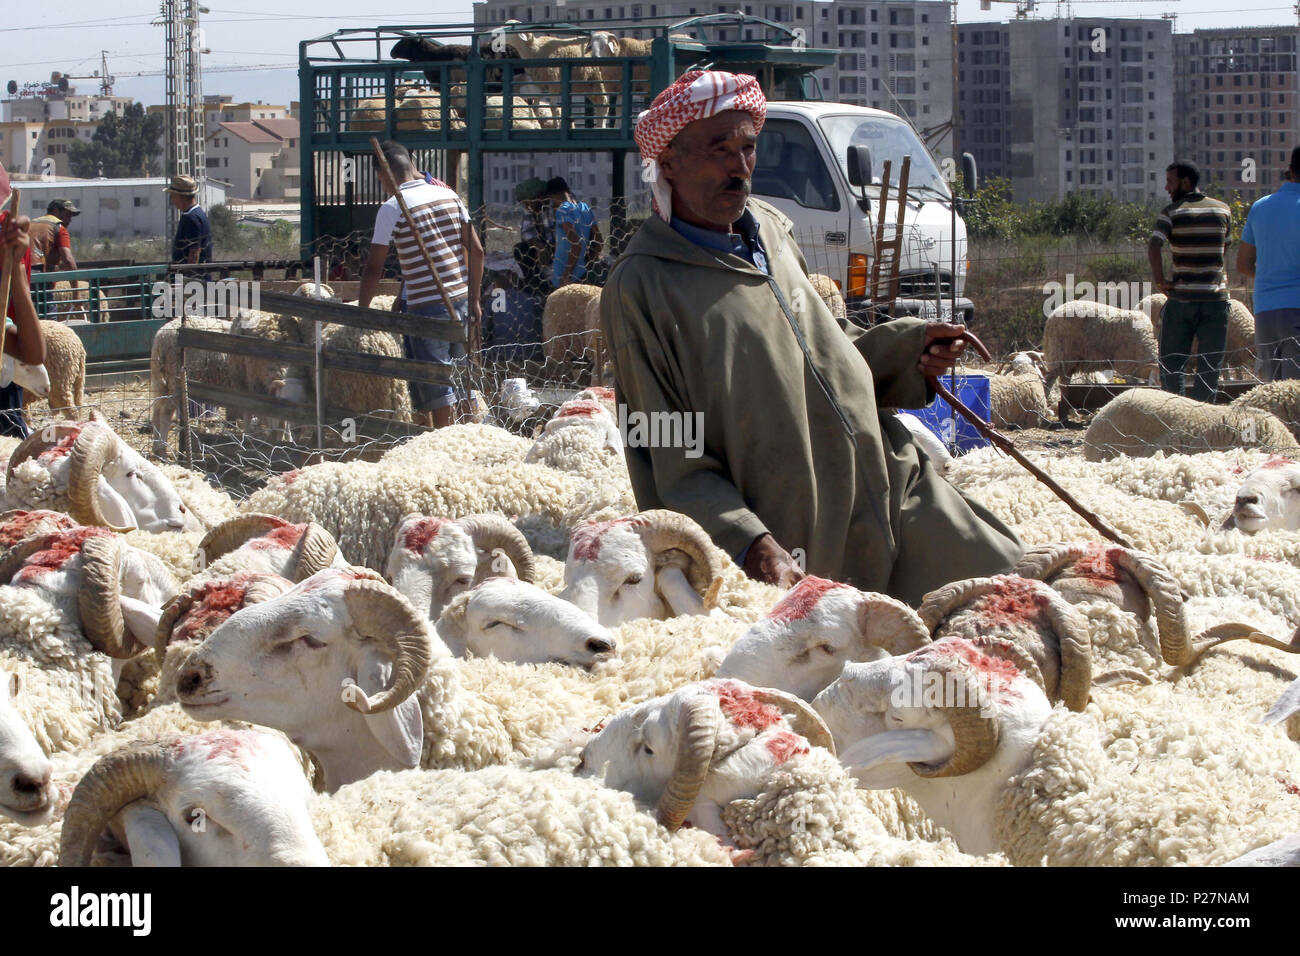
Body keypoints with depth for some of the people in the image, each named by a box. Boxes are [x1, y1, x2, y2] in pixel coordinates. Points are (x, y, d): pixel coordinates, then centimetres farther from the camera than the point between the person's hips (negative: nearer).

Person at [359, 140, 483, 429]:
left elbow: (374, 268, -7)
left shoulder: (392, 208, -10)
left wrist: (361, 310, 5)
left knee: (436, 394, 0)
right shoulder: (449, 196, 7)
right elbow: (476, 250, 8)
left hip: (425, 307, -6)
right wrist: (474, 300, 16)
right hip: (460, 301, 6)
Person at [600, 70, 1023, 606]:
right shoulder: (640, 288, -11)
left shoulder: (772, 231, 12)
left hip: (888, 489, 7)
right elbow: (668, 461, -13)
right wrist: (750, 545, -23)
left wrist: (908, 349, 10)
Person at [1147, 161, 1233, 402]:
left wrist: (1159, 279, -12)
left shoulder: (1171, 212, -5)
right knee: (1209, 365, 5)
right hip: (1216, 296, 2)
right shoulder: (1223, 210, 7)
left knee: (1171, 364, 8)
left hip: (1181, 298, -2)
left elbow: (1153, 245, -19)